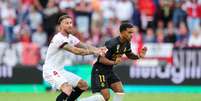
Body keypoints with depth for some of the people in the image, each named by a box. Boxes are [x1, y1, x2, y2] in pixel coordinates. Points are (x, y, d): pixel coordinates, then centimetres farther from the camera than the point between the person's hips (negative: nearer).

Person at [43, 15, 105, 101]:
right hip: (50, 71, -10)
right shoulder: (59, 38, -20)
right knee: (68, 89, -32)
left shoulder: (70, 37, 10)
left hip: (60, 70, 10)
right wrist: (93, 52, -26)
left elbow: (84, 46, -2)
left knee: (83, 85, 13)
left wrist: (97, 49, -20)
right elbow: (75, 51, -27)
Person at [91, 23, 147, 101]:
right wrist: (114, 62, -42)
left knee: (120, 91, -3)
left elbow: (129, 55, 18)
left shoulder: (127, 44, -2)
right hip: (99, 70, -9)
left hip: (109, 70, 9)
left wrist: (138, 56, -2)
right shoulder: (112, 43, -27)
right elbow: (101, 59, -28)